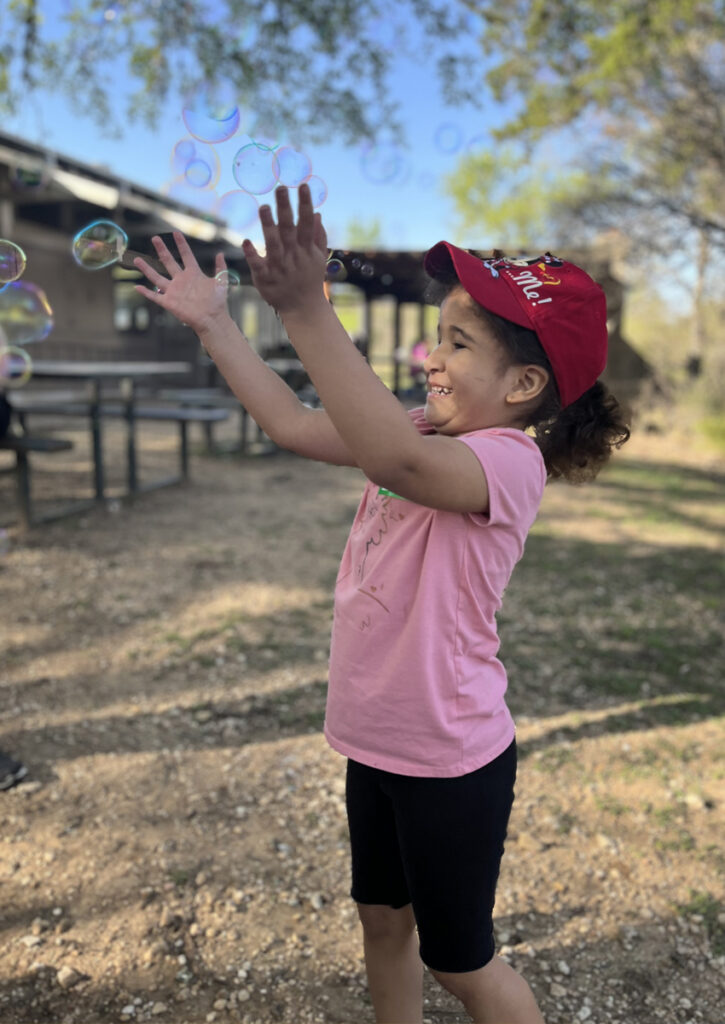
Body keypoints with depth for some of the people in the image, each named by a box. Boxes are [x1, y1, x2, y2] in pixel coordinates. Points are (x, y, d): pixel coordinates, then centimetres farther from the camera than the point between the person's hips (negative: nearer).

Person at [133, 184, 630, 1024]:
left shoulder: (510, 462, -24)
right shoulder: (427, 434, 2)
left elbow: (397, 461, -46)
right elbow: (295, 426, 4)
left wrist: (306, 312, -51)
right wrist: (214, 324, 2)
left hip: (451, 759, -8)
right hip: (378, 741, 8)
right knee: (383, 922, 26)